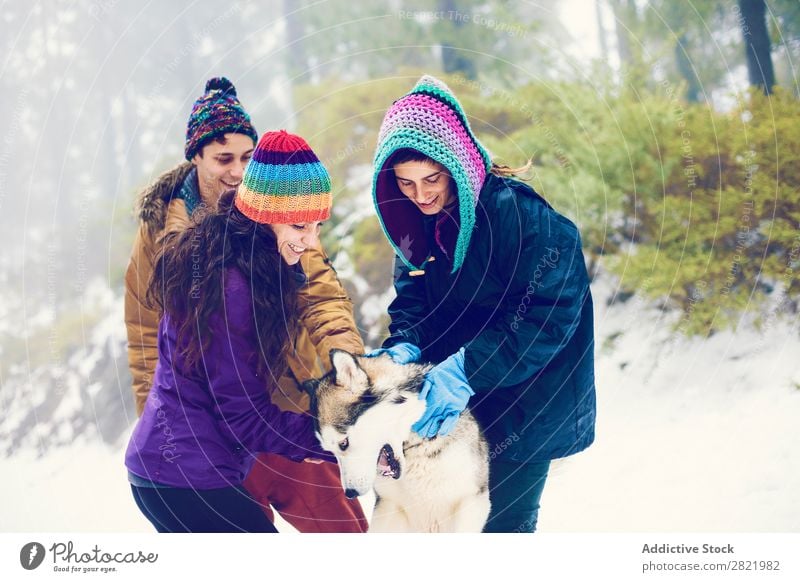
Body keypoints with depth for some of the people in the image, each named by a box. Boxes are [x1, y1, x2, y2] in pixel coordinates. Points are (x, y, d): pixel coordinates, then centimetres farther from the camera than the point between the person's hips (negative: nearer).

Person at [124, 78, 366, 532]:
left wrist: (344, 350, -28)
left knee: (343, 528, 3)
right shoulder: (162, 225, 1)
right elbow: (146, 331, 6)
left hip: (293, 406, 0)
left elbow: (320, 292, -9)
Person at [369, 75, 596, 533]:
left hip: (526, 407, -6)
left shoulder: (519, 215, -22)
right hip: (457, 408, 6)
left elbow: (549, 315, -26)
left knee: (502, 523, 0)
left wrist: (466, 369, -32)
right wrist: (406, 346, -16)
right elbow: (413, 299, 7)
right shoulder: (417, 223, 0)